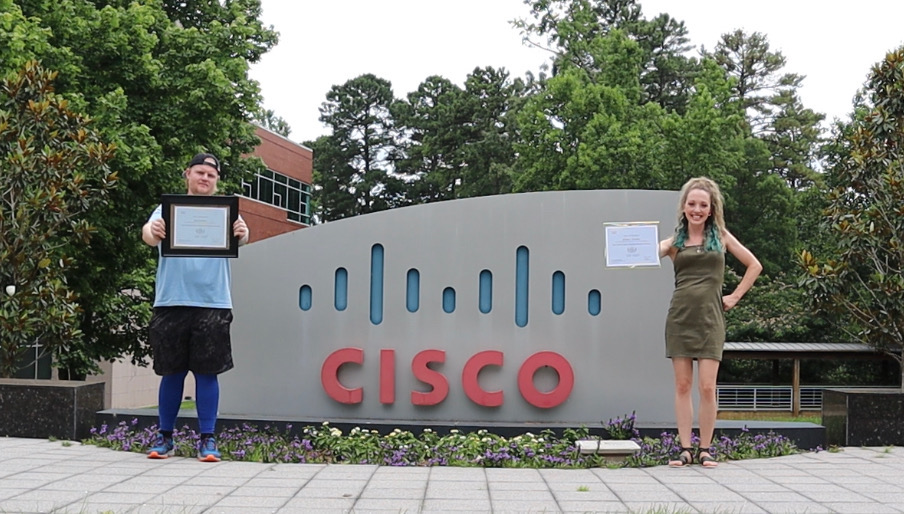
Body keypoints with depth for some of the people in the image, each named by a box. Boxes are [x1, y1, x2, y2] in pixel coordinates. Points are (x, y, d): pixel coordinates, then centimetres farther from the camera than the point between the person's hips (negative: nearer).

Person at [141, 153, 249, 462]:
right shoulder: (169, 208, 9)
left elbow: (238, 237, -9)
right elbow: (149, 231, -9)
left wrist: (242, 234, -34)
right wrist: (151, 232, -34)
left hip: (213, 304, 0)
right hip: (171, 303, 0)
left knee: (207, 372, 2)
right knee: (171, 372, 7)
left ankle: (208, 439, 8)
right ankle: (165, 437, 17)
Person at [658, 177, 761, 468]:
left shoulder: (721, 236, 10)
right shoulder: (674, 241, 8)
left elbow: (754, 266, 15)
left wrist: (735, 296, 7)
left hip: (710, 318, -1)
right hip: (680, 317, 1)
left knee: (707, 387, -5)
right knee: (682, 385, 2)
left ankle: (705, 450, 6)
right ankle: (685, 449, 9)